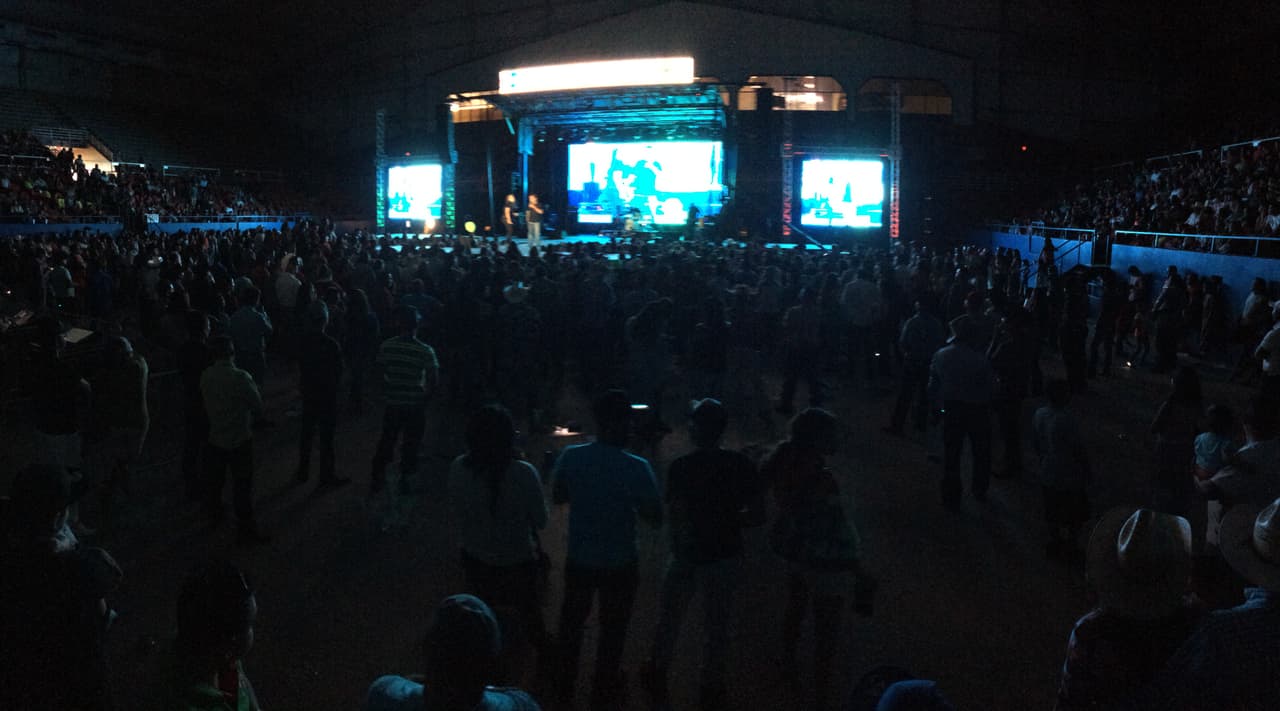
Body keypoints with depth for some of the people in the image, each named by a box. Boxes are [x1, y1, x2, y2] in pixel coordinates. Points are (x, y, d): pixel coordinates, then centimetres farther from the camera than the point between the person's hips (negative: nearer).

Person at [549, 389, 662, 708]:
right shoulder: (636, 468, -24)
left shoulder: (570, 457, -15)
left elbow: (558, 497, 2)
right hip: (619, 563, -2)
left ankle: (565, 683, 42)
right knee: (613, 627, 20)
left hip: (579, 559, 3)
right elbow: (655, 518, -13)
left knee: (572, 619, 25)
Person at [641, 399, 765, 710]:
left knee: (669, 617, 19)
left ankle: (658, 676, 32)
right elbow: (757, 516, -6)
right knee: (717, 625, 14)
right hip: (726, 556, 2)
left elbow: (676, 519, -19)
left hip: (689, 556, -2)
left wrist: (679, 549, -1)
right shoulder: (741, 464, -8)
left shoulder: (681, 467, -16)